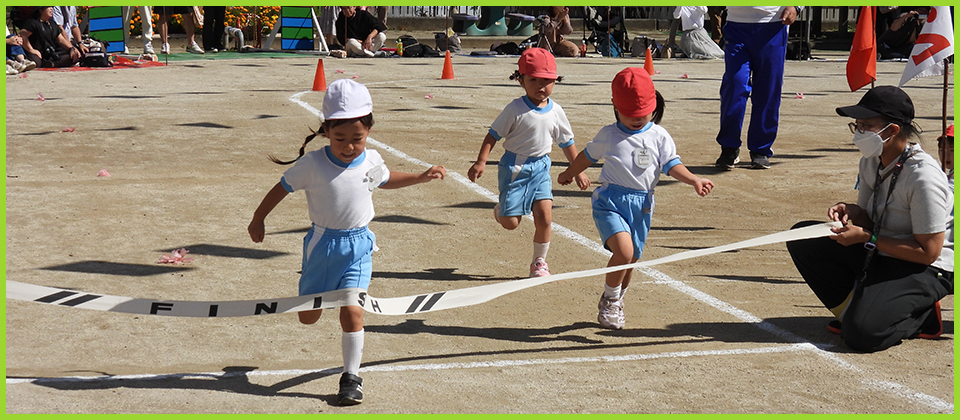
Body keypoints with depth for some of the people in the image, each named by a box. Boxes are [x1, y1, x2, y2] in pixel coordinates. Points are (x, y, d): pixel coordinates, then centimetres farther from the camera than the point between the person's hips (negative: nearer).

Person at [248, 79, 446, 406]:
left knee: (352, 312, -9)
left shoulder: (371, 161, -5)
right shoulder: (312, 164, -17)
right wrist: (258, 219, 5)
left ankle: (351, 376, 5)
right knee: (308, 317, 12)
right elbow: (283, 187, -3)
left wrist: (421, 177, 16)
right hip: (321, 243, -1)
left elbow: (387, 180, 19)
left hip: (358, 246, 1)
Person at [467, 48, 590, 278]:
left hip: (540, 167, 3)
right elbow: (493, 135, -8)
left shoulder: (556, 112, 1)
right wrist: (481, 162, -18)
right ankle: (501, 209, 36)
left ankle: (539, 261, 11)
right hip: (514, 166, -3)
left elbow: (567, 143, 13)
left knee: (544, 216, -9)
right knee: (510, 223, -2)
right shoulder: (515, 109, -12)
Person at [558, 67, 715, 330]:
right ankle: (609, 300, 0)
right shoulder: (608, 135, 4)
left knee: (631, 260, 11)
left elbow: (672, 165, -2)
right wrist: (568, 174, 33)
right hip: (609, 201, -2)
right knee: (624, 251, -23)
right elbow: (588, 156, 19)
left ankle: (616, 302, 37)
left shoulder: (659, 137, 4)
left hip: (641, 204, 3)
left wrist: (694, 180, -20)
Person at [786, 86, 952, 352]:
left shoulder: (924, 178, -25)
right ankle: (856, 309, 0)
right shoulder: (871, 161, 0)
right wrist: (850, 211, -12)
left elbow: (928, 252, -22)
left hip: (924, 271, -9)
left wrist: (865, 238, -22)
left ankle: (920, 316, 1)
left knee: (861, 334, -29)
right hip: (878, 254, 9)